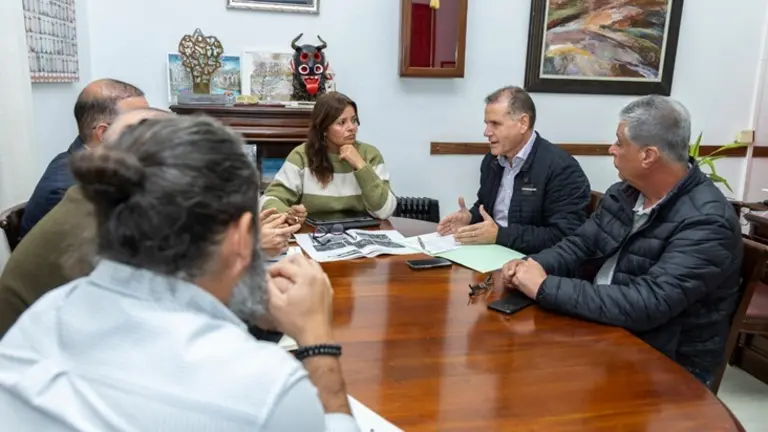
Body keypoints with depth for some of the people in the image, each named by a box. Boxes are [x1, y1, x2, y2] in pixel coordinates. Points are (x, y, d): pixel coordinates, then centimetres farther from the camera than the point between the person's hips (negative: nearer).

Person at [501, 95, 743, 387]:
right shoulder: (624, 193, 2)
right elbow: (579, 246, 7)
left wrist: (546, 287, -31)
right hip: (600, 327, 7)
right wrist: (533, 266, -15)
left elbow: (648, 305, -31)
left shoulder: (707, 222, -23)